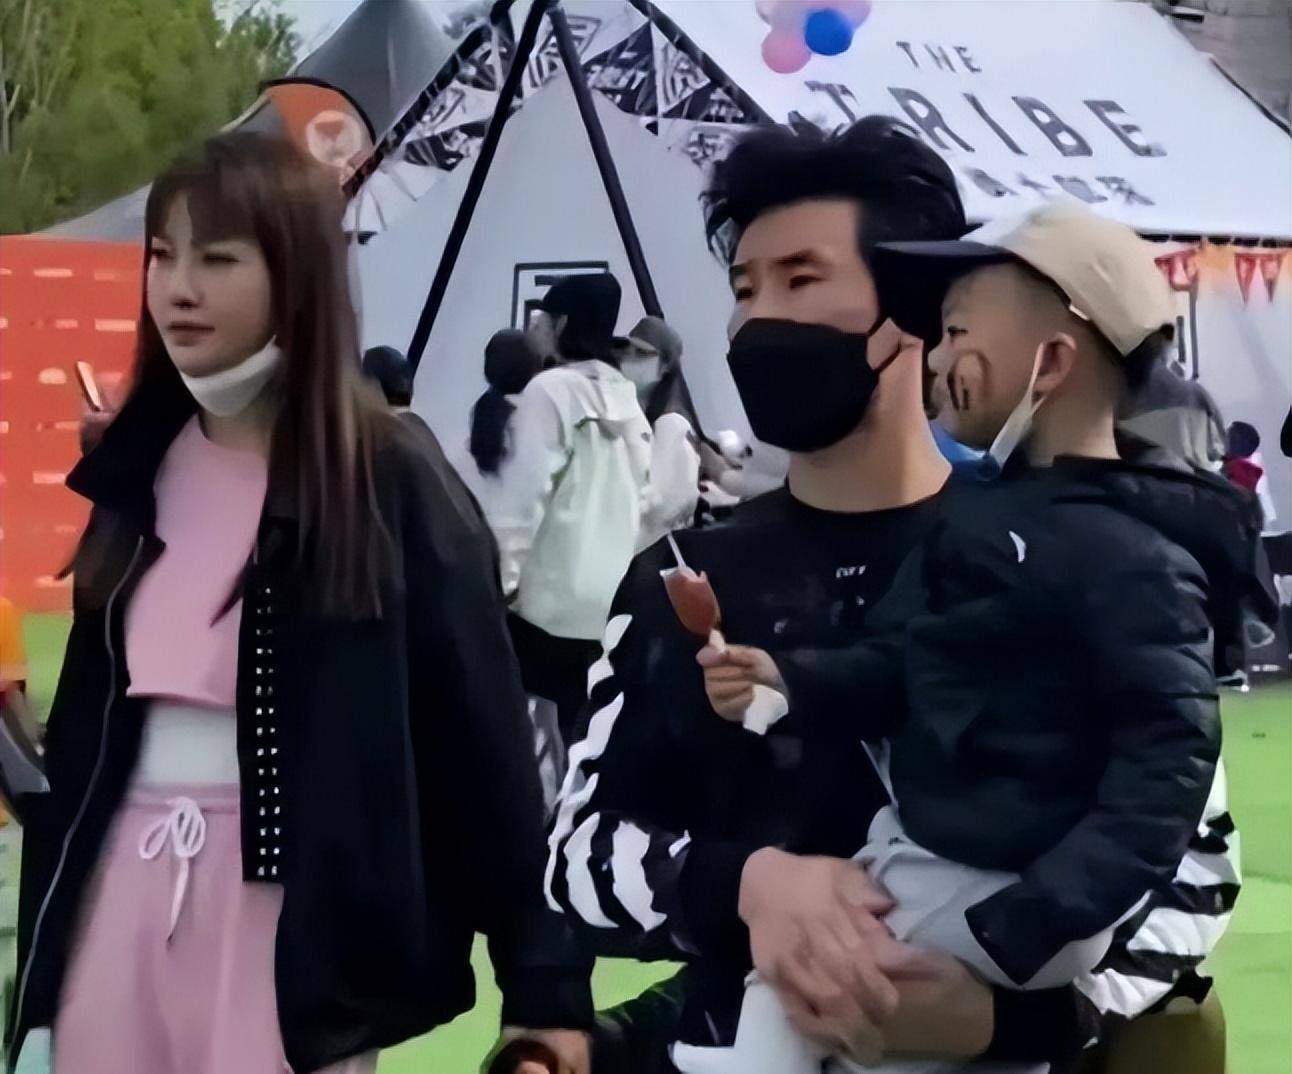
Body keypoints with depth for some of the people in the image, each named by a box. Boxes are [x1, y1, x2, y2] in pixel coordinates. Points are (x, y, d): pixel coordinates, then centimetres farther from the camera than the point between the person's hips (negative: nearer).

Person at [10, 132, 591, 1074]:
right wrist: (42, 950, 10)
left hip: (296, 917, -5)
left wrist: (542, 980, -10)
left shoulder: (389, 481, -7)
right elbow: (87, 718, 10)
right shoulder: (142, 466, 7)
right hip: (117, 899, 5)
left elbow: (482, 733, -8)